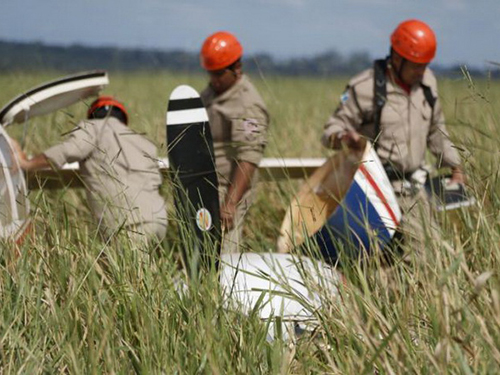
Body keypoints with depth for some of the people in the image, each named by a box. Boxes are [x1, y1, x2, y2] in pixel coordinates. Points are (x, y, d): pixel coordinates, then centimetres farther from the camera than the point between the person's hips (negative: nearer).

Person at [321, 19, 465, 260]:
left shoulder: (427, 82, 8)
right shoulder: (365, 88, -12)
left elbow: (436, 130, 22)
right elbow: (331, 131, -9)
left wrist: (455, 167, 24)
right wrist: (344, 137, -32)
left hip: (412, 186, 7)